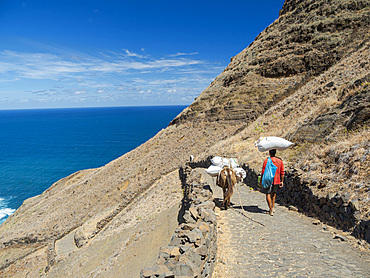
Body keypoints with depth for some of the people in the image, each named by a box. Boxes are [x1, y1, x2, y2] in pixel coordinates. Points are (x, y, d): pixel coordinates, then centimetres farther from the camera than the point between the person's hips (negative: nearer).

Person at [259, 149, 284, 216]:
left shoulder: (266, 161, -11)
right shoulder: (280, 161, 1)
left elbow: (263, 172, -9)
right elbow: (282, 172, 4)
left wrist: (261, 180, 0)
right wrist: (282, 181, 12)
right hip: (277, 181, 5)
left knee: (268, 194, 3)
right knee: (274, 194, 23)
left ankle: (271, 210, 0)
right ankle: (272, 207, 29)